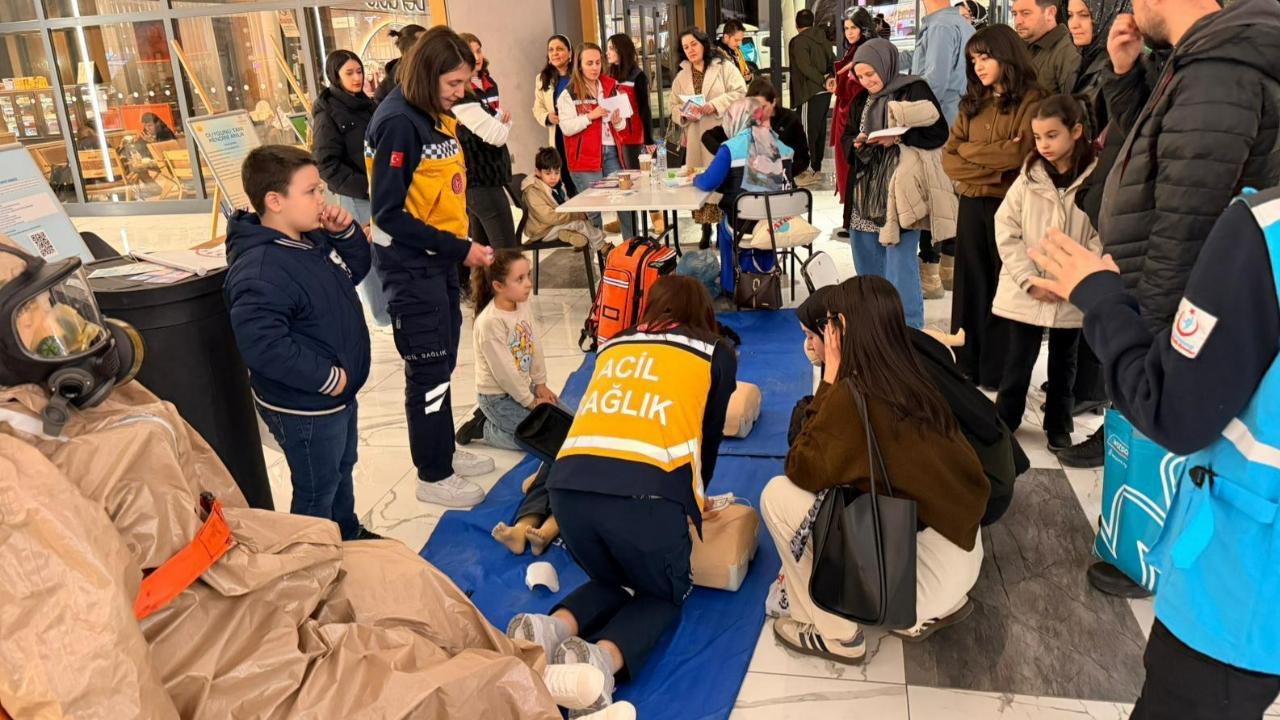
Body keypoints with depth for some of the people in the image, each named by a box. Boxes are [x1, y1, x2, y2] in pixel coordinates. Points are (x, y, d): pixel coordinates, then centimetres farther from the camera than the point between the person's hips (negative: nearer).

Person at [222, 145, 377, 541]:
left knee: (342, 470, 29)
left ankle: (348, 535, 52)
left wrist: (346, 232, -4)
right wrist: (327, 378, -27)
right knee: (317, 491, 11)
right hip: (306, 409, -10)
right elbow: (262, 346, -36)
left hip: (340, 392, 10)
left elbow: (356, 270, 16)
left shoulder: (313, 238, 1)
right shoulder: (260, 274, -30)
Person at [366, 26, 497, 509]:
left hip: (441, 257, 8)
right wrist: (459, 249, -19)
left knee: (442, 363, 17)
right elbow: (389, 213, -20)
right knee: (428, 369, 1)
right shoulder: (397, 123, -18)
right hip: (410, 264, -8)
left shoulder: (440, 116, 8)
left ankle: (443, 451, 32)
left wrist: (460, 247, 6)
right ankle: (432, 477, 14)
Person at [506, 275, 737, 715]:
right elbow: (708, 439, 27)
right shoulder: (717, 354, 20)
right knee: (665, 594, 24)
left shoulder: (614, 346, 27)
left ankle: (551, 629, 1)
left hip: (569, 485, 4)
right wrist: (696, 499, 48)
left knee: (611, 580, 31)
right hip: (647, 492, -3)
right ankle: (603, 658, -6)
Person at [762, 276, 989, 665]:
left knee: (778, 494, -5)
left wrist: (829, 380, -6)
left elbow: (800, 469, -8)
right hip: (963, 551, 8)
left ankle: (834, 634, 8)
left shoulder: (853, 393, -20)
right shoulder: (912, 381, 4)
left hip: (927, 571, -8)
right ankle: (938, 607, 22)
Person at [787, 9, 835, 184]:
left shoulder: (798, 41, -9)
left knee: (808, 131, -5)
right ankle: (816, 168, 20)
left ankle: (810, 171, -5)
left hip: (811, 93, -8)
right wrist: (829, 80, -1)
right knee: (819, 130, 13)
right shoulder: (823, 39, 15)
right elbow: (833, 62, 12)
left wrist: (823, 81, -16)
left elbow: (805, 67, -19)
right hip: (825, 92, 8)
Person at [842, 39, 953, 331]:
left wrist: (899, 138, -18)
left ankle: (908, 326, 0)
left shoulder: (914, 90, -3)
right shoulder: (861, 101, 16)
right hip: (867, 191, 7)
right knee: (868, 259, 10)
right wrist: (857, 143, -6)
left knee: (900, 259, -9)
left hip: (899, 191, -7)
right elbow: (846, 138, 16)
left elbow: (938, 131, -8)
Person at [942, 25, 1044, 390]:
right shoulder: (972, 103, 13)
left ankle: (998, 379, 14)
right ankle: (967, 372, 21)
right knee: (970, 288, 10)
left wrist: (969, 150, -4)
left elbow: (1019, 155, -18)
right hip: (972, 206, 6)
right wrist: (992, 166, -11)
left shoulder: (1030, 100, -6)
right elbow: (949, 158, 5)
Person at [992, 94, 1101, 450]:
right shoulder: (1029, 176, -1)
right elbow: (1006, 229, -4)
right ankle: (1002, 423, 24)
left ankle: (1059, 427, 31)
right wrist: (1030, 281, -11)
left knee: (1063, 365, 15)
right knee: (1017, 363, 9)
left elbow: (1100, 240, -8)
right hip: (1024, 294, 1)